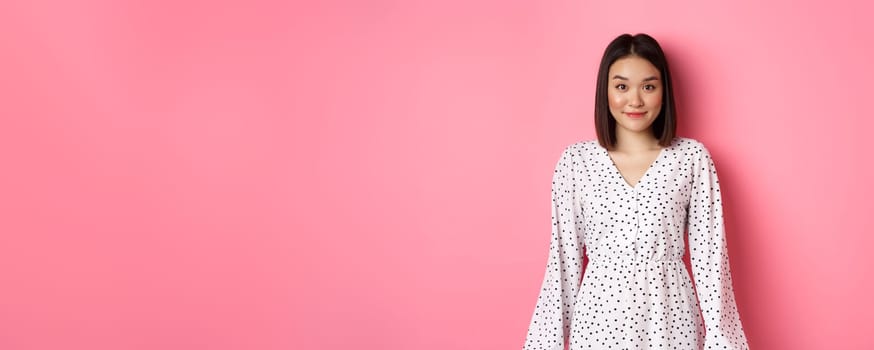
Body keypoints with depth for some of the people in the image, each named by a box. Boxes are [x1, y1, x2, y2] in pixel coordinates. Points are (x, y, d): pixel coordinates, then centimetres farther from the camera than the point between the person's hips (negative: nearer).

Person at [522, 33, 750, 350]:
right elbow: (564, 258, 1)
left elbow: (709, 253, -3)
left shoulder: (692, 157, -3)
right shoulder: (575, 160, -2)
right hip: (600, 318, 0)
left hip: (670, 318, 0)